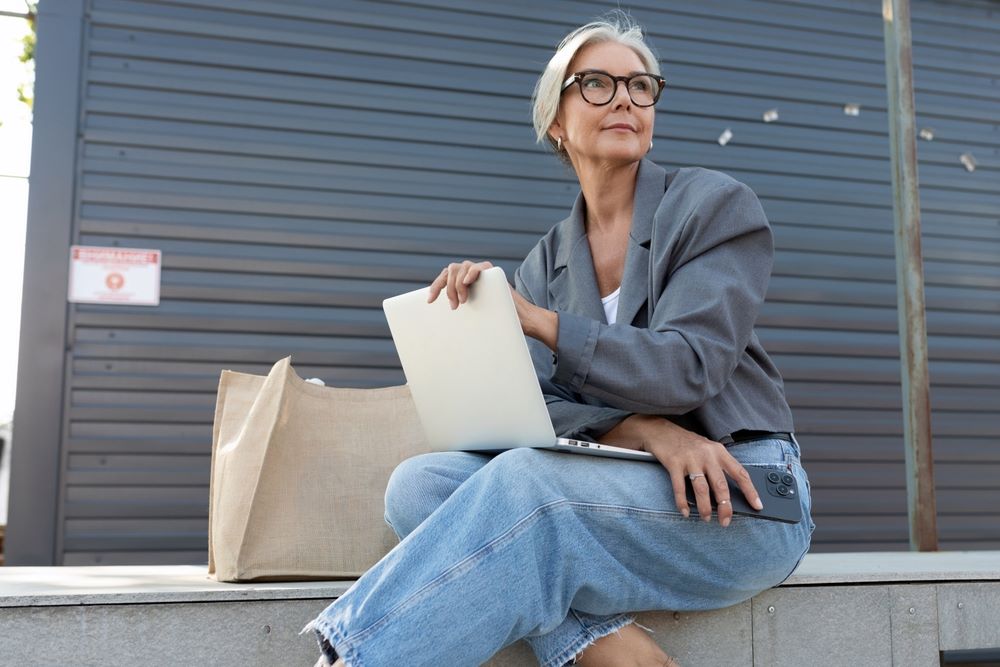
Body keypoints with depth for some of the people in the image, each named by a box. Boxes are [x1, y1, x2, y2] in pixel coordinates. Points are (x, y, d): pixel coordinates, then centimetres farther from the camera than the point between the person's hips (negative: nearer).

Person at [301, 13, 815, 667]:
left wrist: (531, 318, -16)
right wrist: (644, 430, -21)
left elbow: (686, 369, -12)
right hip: (619, 494, 5)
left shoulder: (717, 203, 1)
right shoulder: (545, 262, 13)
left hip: (746, 501, -4)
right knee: (420, 483, -22)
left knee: (524, 482, -33)